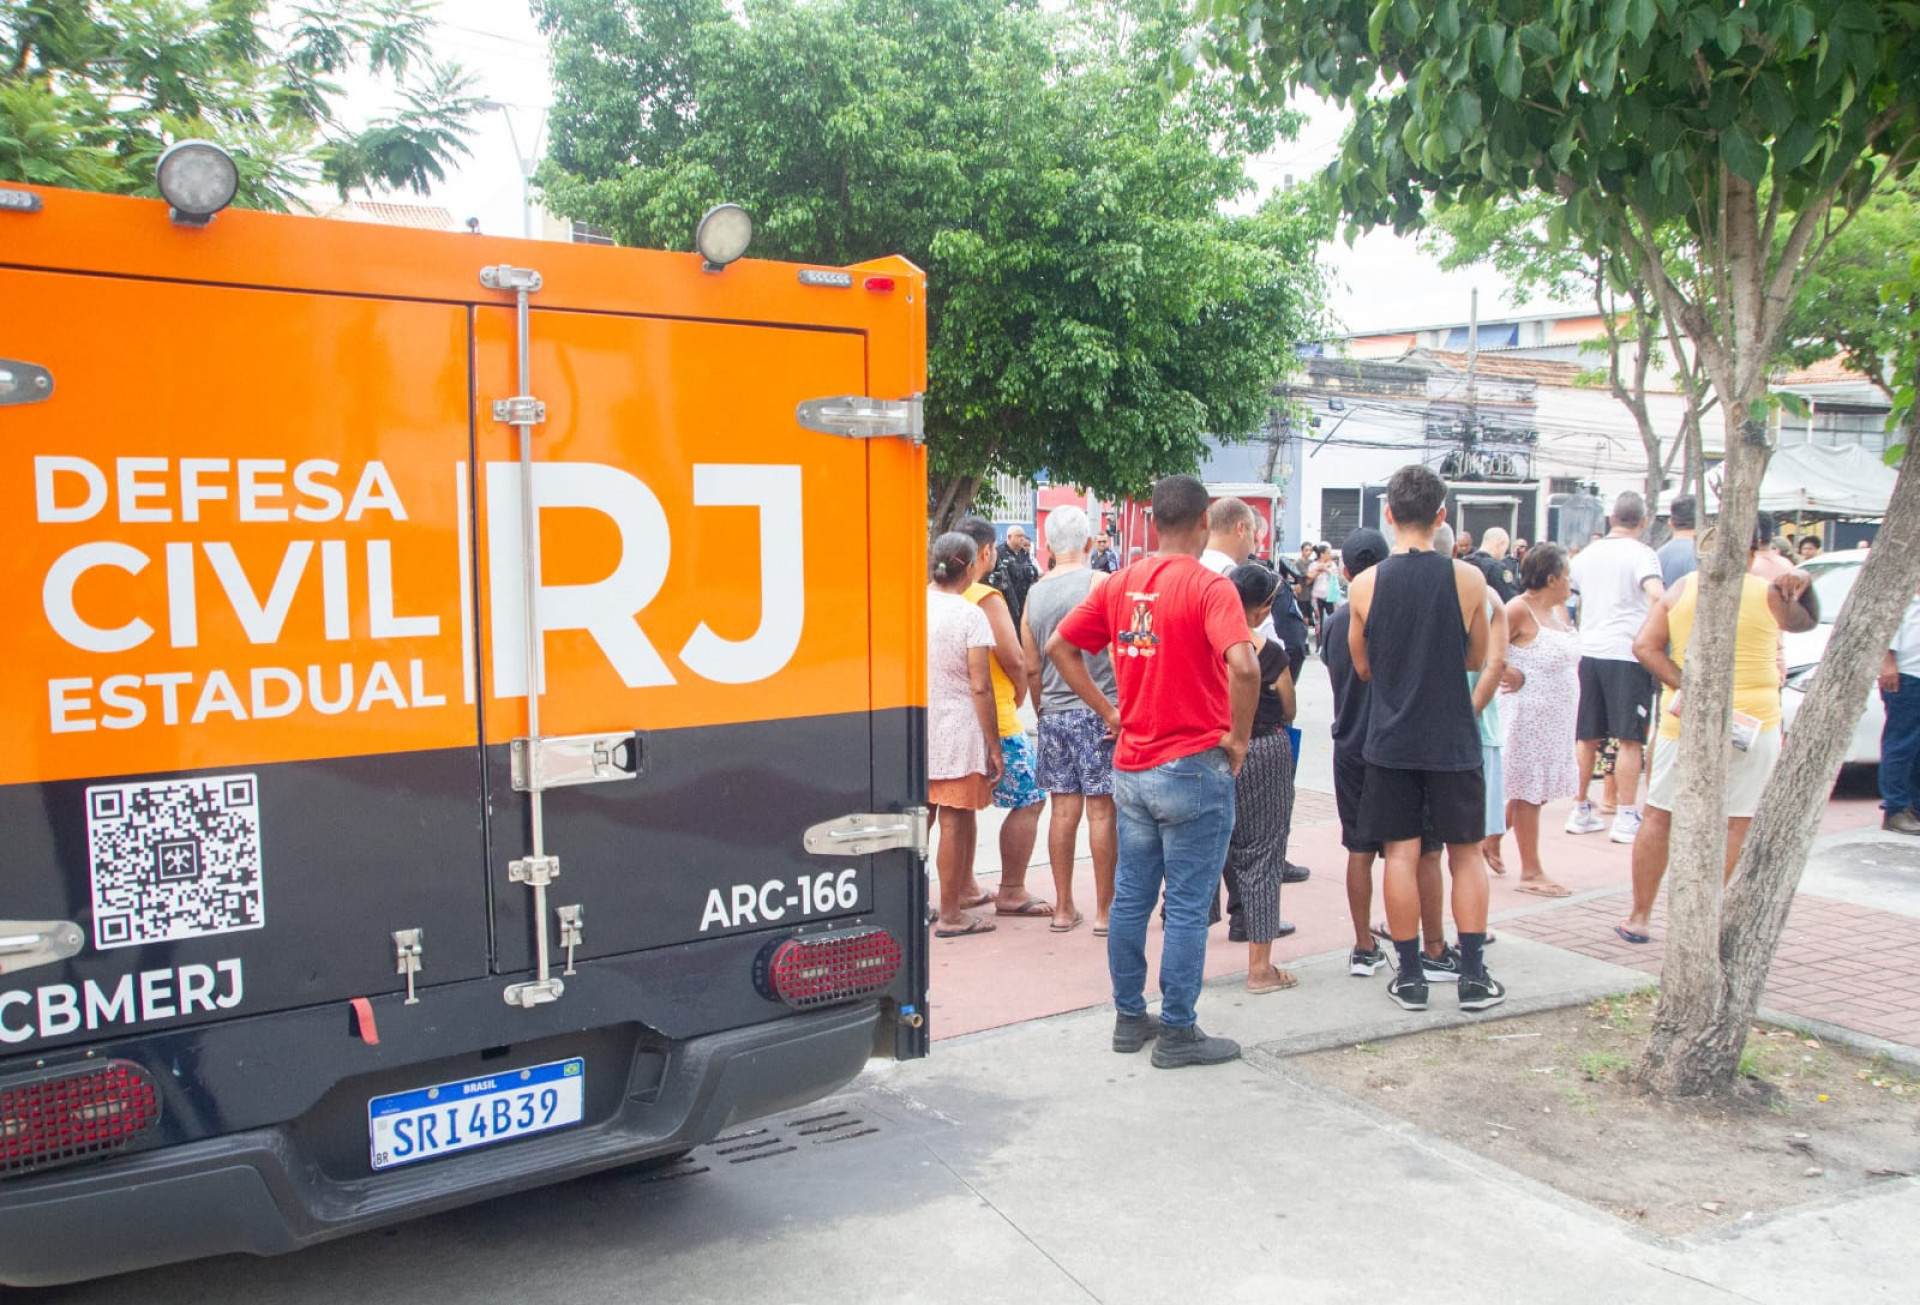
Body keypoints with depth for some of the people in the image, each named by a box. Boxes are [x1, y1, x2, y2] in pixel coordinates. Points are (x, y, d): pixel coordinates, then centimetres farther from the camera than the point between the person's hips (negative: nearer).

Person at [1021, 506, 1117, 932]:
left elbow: (1032, 668, 13)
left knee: (1064, 809, 9)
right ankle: (1104, 910, 6)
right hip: (1099, 711, -5)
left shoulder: (1034, 593, 9)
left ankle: (1063, 908, 16)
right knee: (1102, 810, 1)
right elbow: (1117, 652, -13)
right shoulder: (1099, 583, -7)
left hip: (1053, 713, 5)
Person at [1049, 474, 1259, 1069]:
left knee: (1130, 897, 14)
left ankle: (1129, 1018, 25)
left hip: (1132, 768, 6)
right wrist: (1239, 738, -14)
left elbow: (1059, 646, 10)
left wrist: (1108, 710, 10)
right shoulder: (1209, 587, -14)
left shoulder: (1120, 584, 5)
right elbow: (1243, 666, -28)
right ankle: (1177, 1032, 12)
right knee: (1188, 907, 4)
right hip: (1194, 768, -6)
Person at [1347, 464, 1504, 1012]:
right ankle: (1474, 975, 15)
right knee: (1465, 853, 12)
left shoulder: (1365, 585, -6)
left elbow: (1362, 666, 4)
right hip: (1452, 739, 0)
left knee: (1401, 854, 7)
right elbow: (1477, 658, 5)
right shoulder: (1468, 578, -8)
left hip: (1390, 740, 0)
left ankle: (1409, 976, 13)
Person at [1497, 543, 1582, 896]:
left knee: (1536, 791, 13)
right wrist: (1509, 674, -14)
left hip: (1557, 718, 8)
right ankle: (1531, 872, 5)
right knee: (1528, 792, -1)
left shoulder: (1559, 610, 12)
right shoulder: (1520, 609, -14)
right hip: (1529, 717, -8)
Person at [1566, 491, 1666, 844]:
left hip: (1589, 652, 5)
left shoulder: (1587, 554, 11)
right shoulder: (1641, 554, -7)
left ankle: (1580, 812, 17)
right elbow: (1657, 596, -24)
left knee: (1587, 738, 12)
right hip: (1627, 653, -5)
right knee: (1630, 739, 0)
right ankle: (1626, 818, -1)